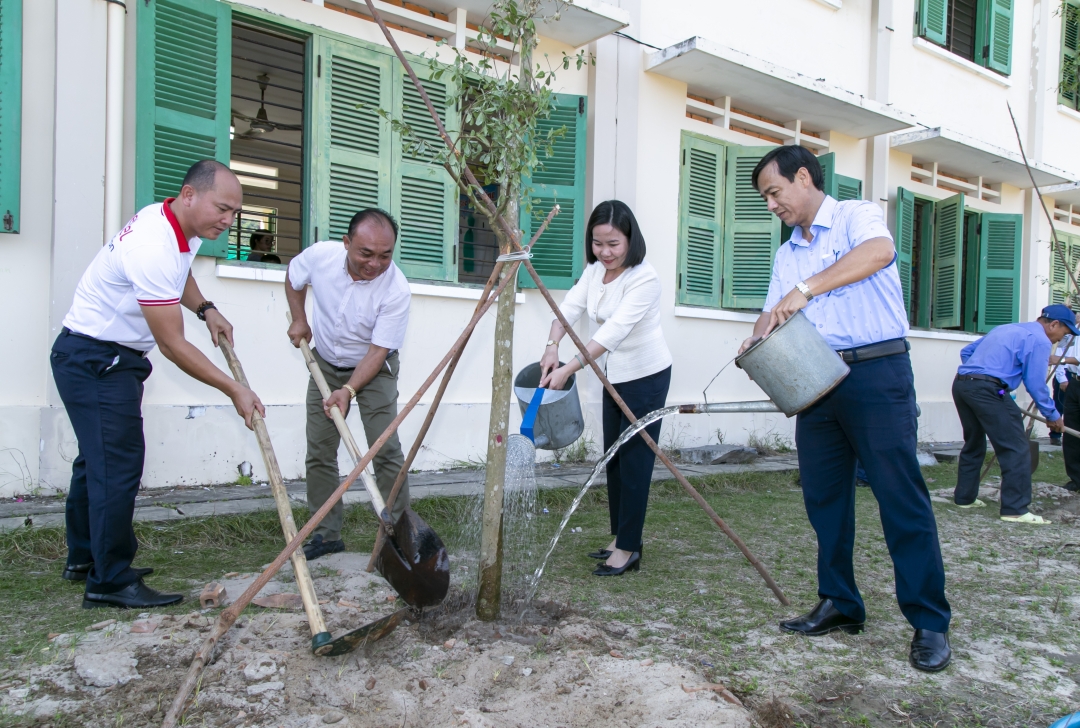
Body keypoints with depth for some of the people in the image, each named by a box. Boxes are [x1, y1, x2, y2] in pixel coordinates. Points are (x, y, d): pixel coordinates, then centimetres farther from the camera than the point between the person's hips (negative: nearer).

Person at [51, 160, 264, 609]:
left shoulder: (177, 224, 2)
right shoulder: (155, 248, -30)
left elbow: (179, 273, 26)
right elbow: (172, 345, -28)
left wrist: (207, 309, 8)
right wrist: (234, 391, -23)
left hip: (109, 359, 11)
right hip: (95, 359, -11)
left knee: (97, 459, 18)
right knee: (117, 464, -12)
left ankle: (84, 558, 32)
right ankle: (111, 581, -3)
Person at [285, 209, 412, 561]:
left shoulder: (396, 289, -30)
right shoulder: (320, 255, -20)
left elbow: (378, 350, -26)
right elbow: (293, 277, 6)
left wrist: (349, 390, -35)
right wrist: (299, 320, -1)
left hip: (374, 369, -3)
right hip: (326, 364, 4)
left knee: (385, 450, -12)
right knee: (319, 452, 3)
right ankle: (327, 534, 13)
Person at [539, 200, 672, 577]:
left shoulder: (644, 278, -23)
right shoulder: (594, 271, 0)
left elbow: (615, 330, -33)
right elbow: (569, 307, -11)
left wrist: (569, 369, -40)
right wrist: (552, 346, -30)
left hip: (647, 376, -8)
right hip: (615, 375, 8)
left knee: (634, 461, -5)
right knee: (613, 458, 12)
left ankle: (629, 548, 3)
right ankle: (621, 538, 24)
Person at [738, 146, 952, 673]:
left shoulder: (856, 216, 0)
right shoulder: (786, 255, 20)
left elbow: (880, 251, -23)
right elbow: (773, 314, 12)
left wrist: (806, 288, -28)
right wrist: (757, 340, -11)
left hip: (876, 372, -7)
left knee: (900, 495, -6)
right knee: (824, 496, 8)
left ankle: (930, 623, 2)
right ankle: (840, 605, 21)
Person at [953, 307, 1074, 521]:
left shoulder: (1006, 329, 28)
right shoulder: (1040, 340, 2)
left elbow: (966, 351, 30)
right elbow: (1035, 383, -2)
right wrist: (1053, 415, 9)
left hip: (961, 383, 9)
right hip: (987, 389, -9)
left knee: (973, 444, 22)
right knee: (1016, 448, -3)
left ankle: (964, 497, 27)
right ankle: (1015, 509, -4)